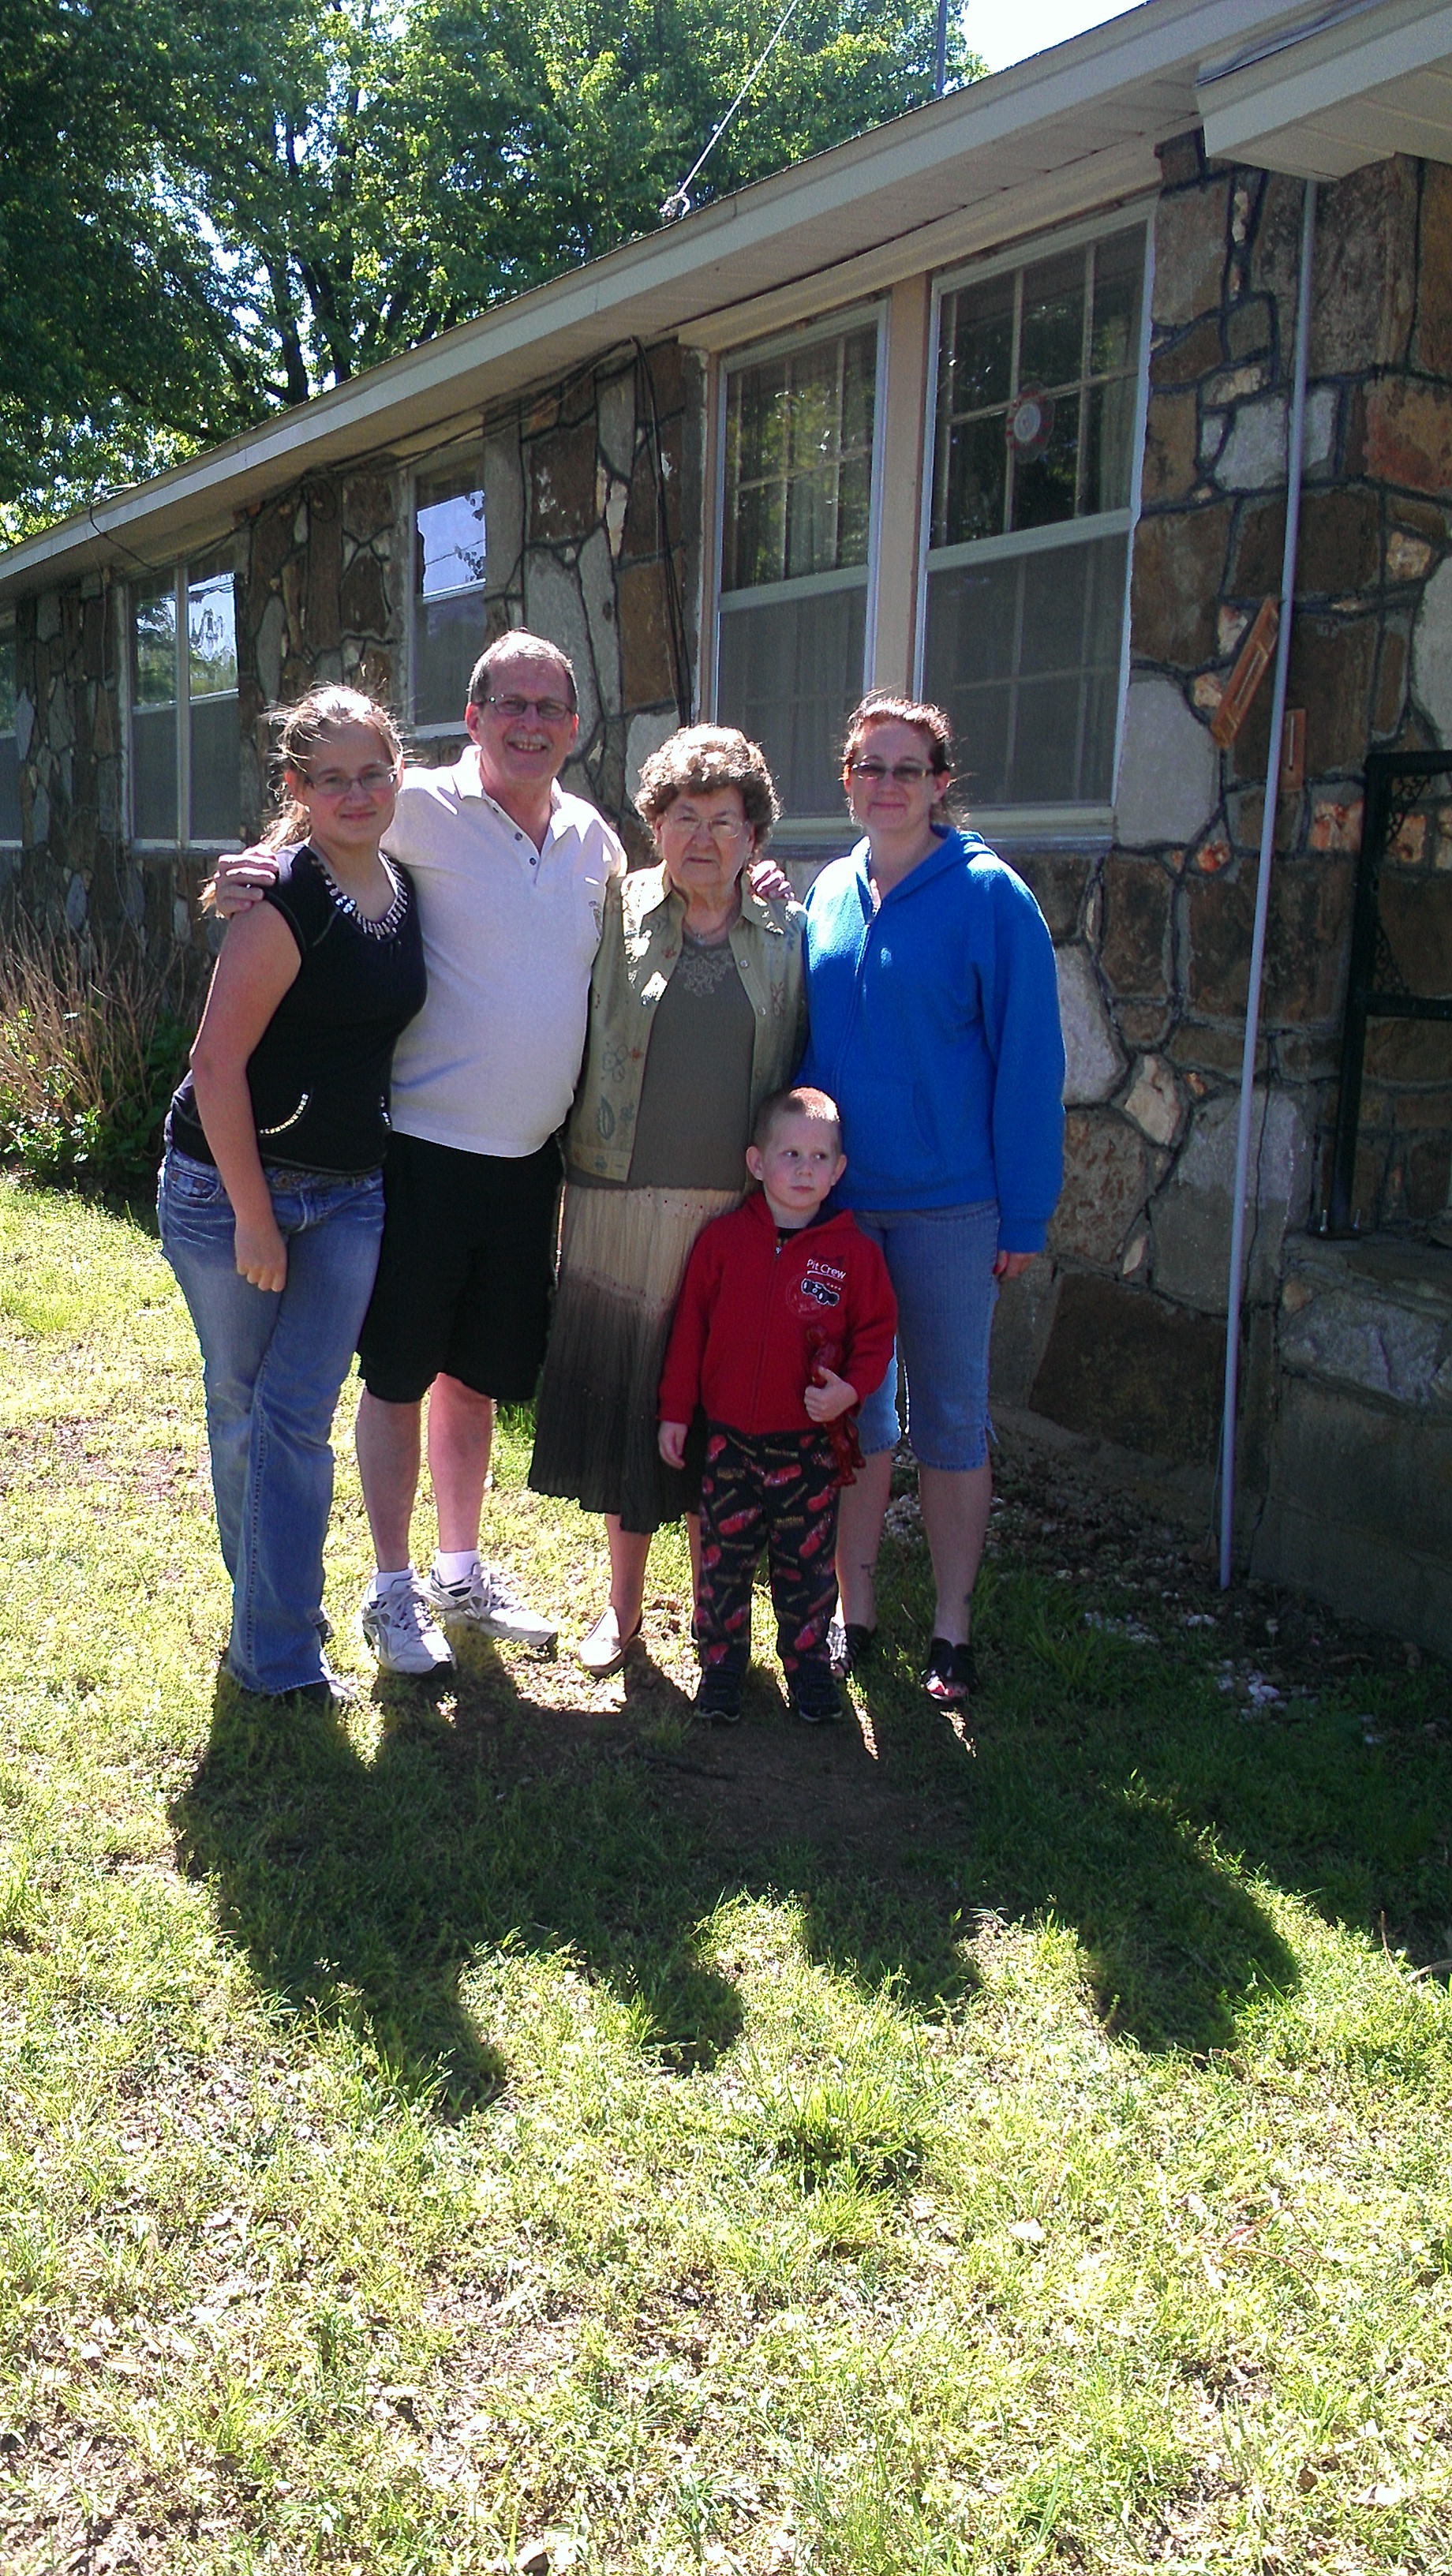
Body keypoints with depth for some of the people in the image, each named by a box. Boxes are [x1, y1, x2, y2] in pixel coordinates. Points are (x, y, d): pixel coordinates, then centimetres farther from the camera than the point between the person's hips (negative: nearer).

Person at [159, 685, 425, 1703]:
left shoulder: (402, 886, 5)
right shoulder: (284, 896, -17)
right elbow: (218, 1064, -18)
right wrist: (254, 1219, -16)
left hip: (349, 1191, 5)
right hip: (231, 1183, -5)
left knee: (299, 1417, 4)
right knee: (244, 1409, 10)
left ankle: (276, 1649, 11)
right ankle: (274, 1635, 25)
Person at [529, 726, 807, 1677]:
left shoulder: (787, 930, 6)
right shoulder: (611, 912, 3)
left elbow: (804, 1065, 9)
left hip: (740, 1209, 0)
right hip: (621, 1205, 0)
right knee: (621, 1396, 8)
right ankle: (624, 1602, 25)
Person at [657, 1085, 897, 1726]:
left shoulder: (853, 1253, -3)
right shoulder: (724, 1240, -2)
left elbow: (876, 1331, 3)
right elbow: (690, 1326, 3)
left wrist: (851, 1389, -15)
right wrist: (676, 1411, 3)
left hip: (811, 1444, 0)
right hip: (728, 1438, 1)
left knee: (806, 1564, 10)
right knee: (723, 1558, 9)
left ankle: (808, 1664, 26)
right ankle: (721, 1662, 24)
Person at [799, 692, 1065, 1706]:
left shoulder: (990, 897, -7)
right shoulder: (829, 893, 8)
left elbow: (1028, 1061, -8)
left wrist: (1025, 1213, -10)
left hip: (947, 1205, -4)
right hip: (831, 1199, 4)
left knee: (950, 1416, 6)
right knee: (849, 1408, 11)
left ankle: (952, 1628, 19)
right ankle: (855, 1612, 24)